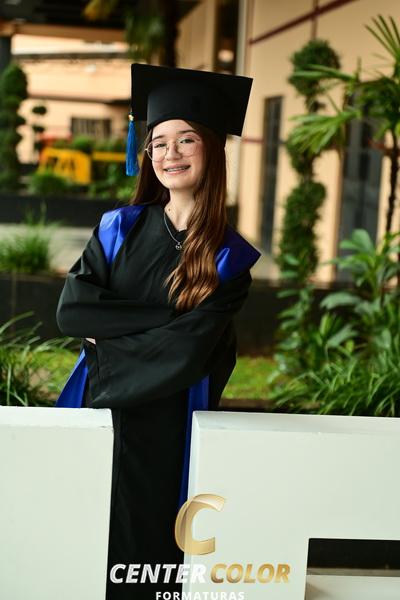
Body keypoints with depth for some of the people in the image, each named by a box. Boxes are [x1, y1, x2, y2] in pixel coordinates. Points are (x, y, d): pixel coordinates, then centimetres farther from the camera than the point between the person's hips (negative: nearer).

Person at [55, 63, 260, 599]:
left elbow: (187, 354, -15)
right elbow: (71, 310, -9)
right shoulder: (119, 229, 2)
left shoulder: (229, 259, -6)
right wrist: (161, 318, -15)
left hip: (166, 424, -2)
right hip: (99, 413, 2)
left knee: (143, 544, 8)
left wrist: (110, 332, -13)